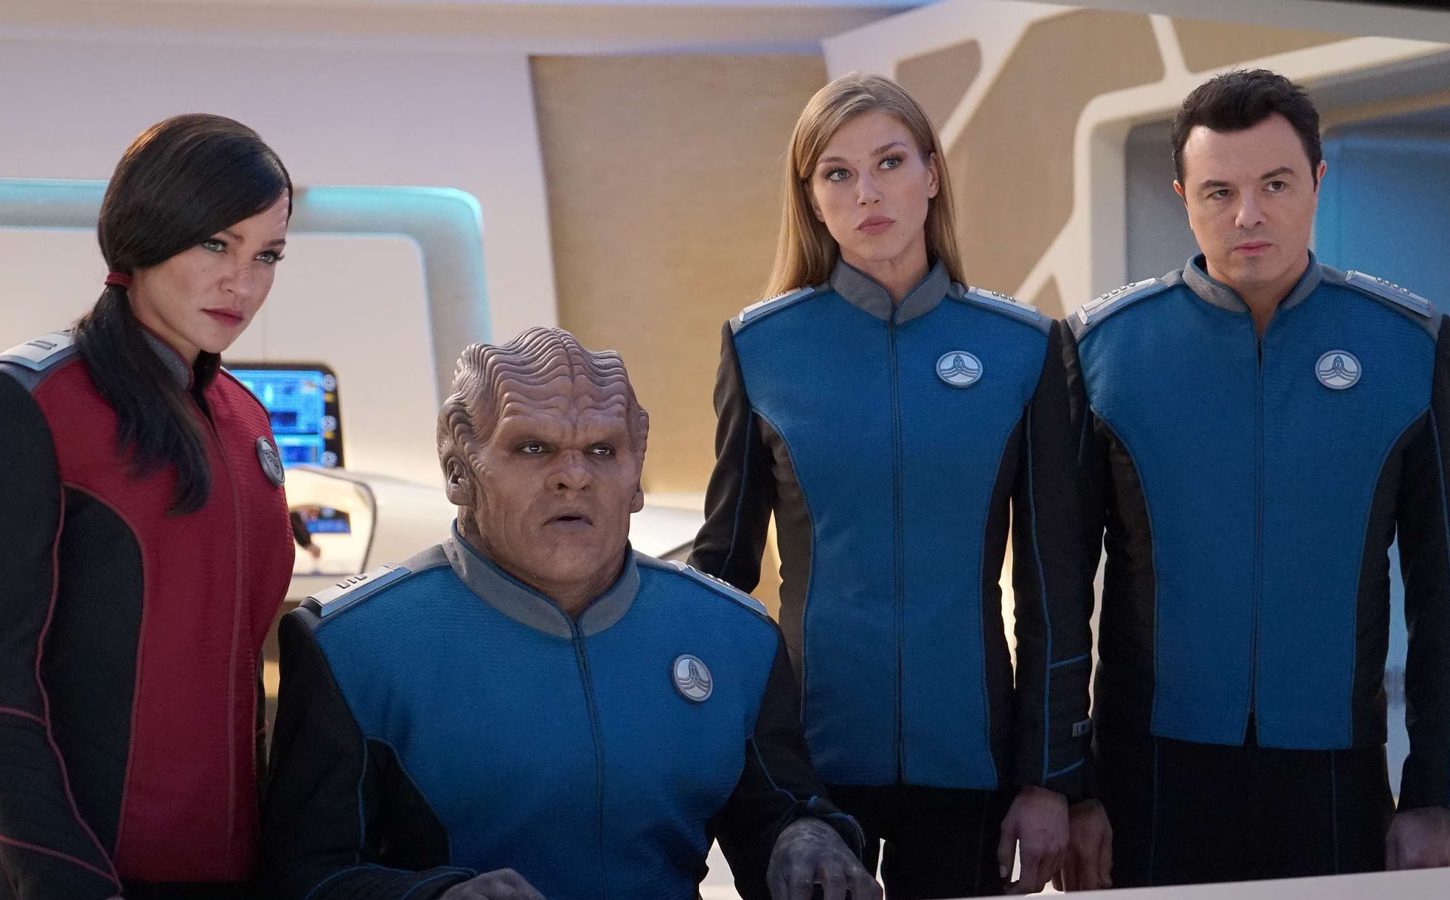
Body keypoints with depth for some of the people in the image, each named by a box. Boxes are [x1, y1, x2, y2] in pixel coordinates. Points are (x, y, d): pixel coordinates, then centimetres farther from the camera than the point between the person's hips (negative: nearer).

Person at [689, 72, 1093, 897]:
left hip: (967, 752, 0)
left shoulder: (1023, 348, -2)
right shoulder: (761, 347, -2)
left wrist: (1053, 774, 0)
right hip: (807, 750, 0)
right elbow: (725, 559, 6)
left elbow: (1055, 582, 1)